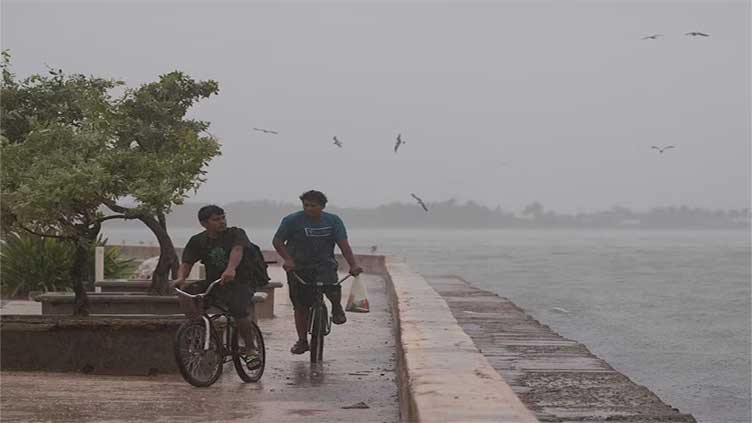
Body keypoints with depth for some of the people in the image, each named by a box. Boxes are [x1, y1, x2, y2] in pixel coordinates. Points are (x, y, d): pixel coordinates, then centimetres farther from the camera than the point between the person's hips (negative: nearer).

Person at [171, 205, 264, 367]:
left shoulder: (236, 234, -7)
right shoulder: (197, 241, 4)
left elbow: (237, 250, -29)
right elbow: (186, 263, -5)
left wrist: (230, 269, -51)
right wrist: (180, 277, -30)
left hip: (240, 282, -3)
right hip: (213, 282, 4)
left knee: (238, 309, -32)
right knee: (185, 294, -23)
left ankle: (251, 348, -7)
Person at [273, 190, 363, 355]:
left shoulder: (333, 221, -2)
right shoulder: (292, 220, -6)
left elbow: (343, 244, -9)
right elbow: (277, 241, -5)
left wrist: (353, 265, -22)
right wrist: (288, 260, -21)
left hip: (324, 265, 0)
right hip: (299, 267, 0)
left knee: (333, 287, -29)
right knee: (300, 306, 2)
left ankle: (337, 309, 4)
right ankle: (302, 341, 18)